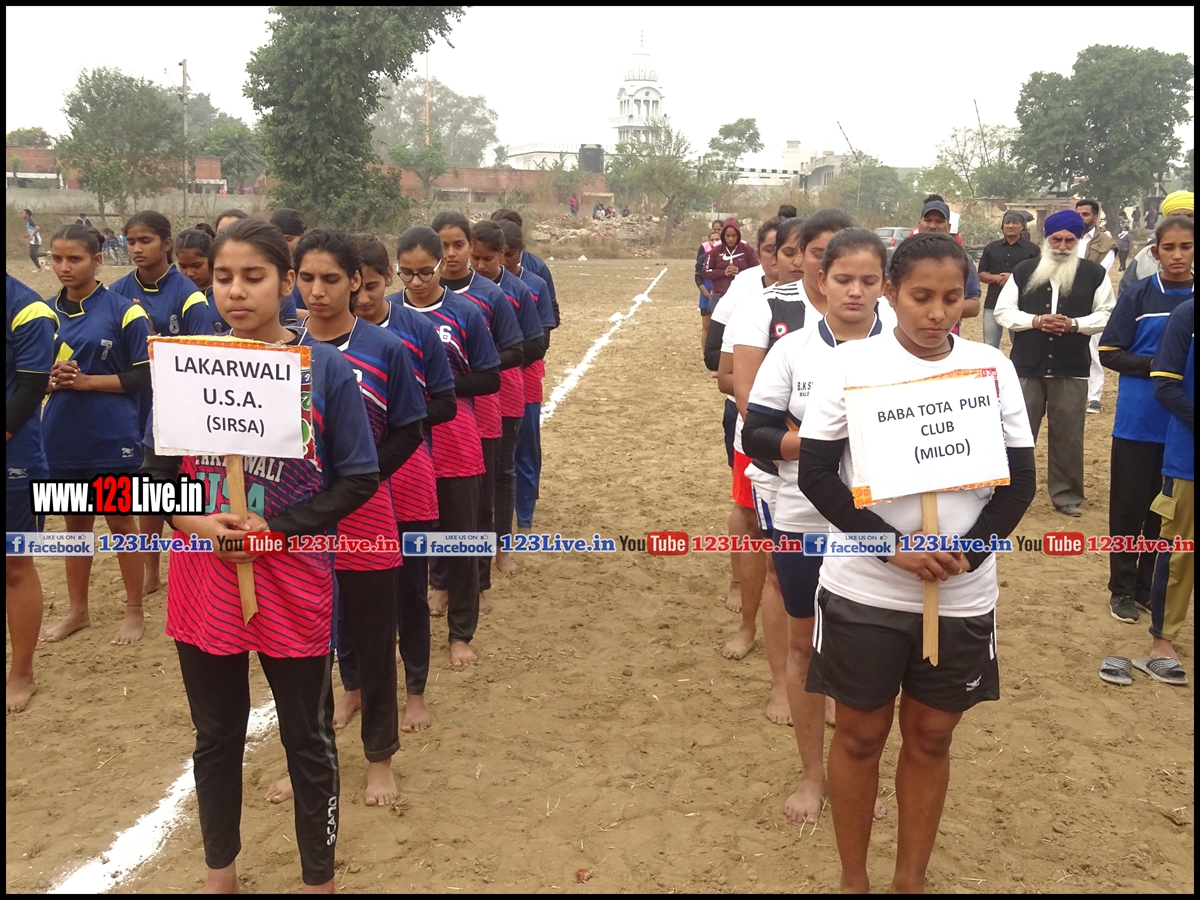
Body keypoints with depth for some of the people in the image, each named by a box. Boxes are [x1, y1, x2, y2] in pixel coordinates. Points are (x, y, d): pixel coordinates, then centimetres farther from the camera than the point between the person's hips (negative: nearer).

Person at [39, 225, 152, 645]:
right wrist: (52, 377, -10)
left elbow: (145, 376, -9)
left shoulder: (123, 310, -9)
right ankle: (77, 610, 30)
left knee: (121, 522, 8)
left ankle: (135, 611, 22)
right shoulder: (47, 311, 5)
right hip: (62, 438, 4)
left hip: (112, 438, -4)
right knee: (75, 523, 16)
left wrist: (88, 380, -17)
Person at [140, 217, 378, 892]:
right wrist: (191, 519, -12)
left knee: (309, 741, 11)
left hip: (294, 589, -3)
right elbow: (156, 468, 8)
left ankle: (319, 878, 31)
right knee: (217, 736, 18)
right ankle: (220, 871, 39)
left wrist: (277, 528, -17)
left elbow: (360, 477, -7)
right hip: (204, 588, 3)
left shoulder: (326, 369, -9)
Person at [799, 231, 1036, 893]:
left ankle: (911, 880, 33)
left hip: (963, 595, 2)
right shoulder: (852, 364, -8)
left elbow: (1019, 479, 1)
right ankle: (852, 879, 30)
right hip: (864, 590, -2)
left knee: (931, 737, 14)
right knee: (860, 735, 10)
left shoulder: (993, 368, -1)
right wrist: (892, 546, -19)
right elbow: (817, 473, -9)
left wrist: (968, 552, -14)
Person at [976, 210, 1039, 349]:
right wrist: (997, 278, -12)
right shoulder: (991, 248, 10)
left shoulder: (1032, 249, 2)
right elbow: (981, 275, 8)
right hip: (993, 304, 2)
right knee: (989, 347, 6)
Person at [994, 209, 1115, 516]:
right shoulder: (1024, 270, 3)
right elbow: (1003, 312, 2)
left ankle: (1066, 494, 20)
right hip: (1026, 366, 0)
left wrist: (1074, 324, -15)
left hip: (1072, 369, 0)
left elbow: (1107, 315, 1)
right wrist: (1035, 321, -14)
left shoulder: (1094, 273, 2)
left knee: (1067, 434, 8)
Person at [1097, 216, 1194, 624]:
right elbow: (1109, 352, -4)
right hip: (1138, 422, -2)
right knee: (1129, 507, 4)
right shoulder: (1138, 296, -4)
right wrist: (1155, 364, -17)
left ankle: (1148, 587, 23)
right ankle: (1122, 589, 17)